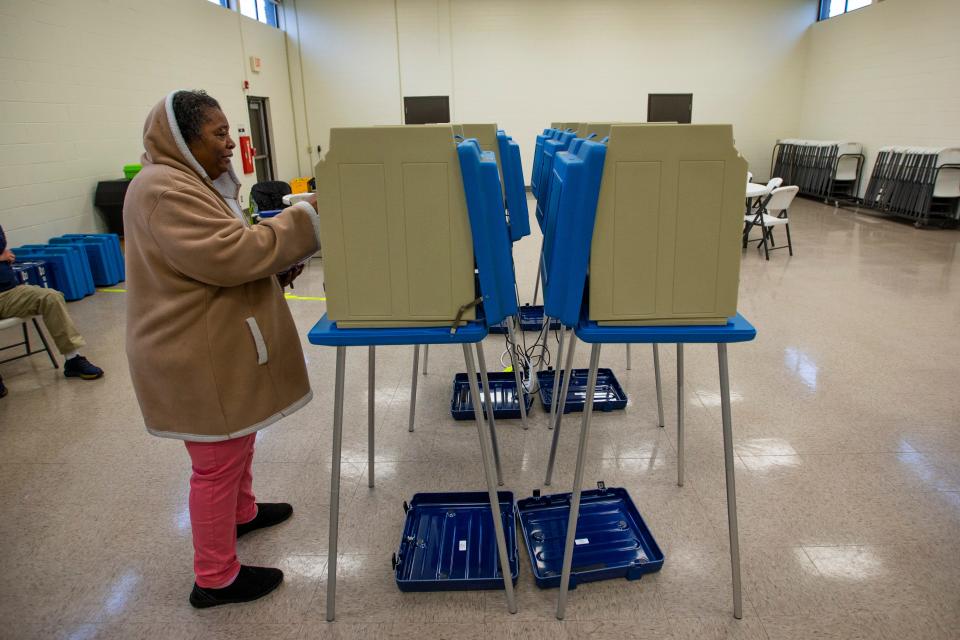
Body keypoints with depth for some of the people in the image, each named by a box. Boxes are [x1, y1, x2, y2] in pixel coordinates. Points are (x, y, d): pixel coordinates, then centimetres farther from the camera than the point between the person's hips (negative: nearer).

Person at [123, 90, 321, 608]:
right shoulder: (164, 190, -21)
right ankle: (215, 579, 16)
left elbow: (221, 253, 19)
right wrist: (301, 221, -22)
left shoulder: (188, 181, 14)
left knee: (237, 443, 26)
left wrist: (279, 263, 2)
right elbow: (228, 253, -29)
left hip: (219, 346, 11)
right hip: (197, 357, -11)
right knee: (218, 463, 1)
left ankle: (242, 512, 48)